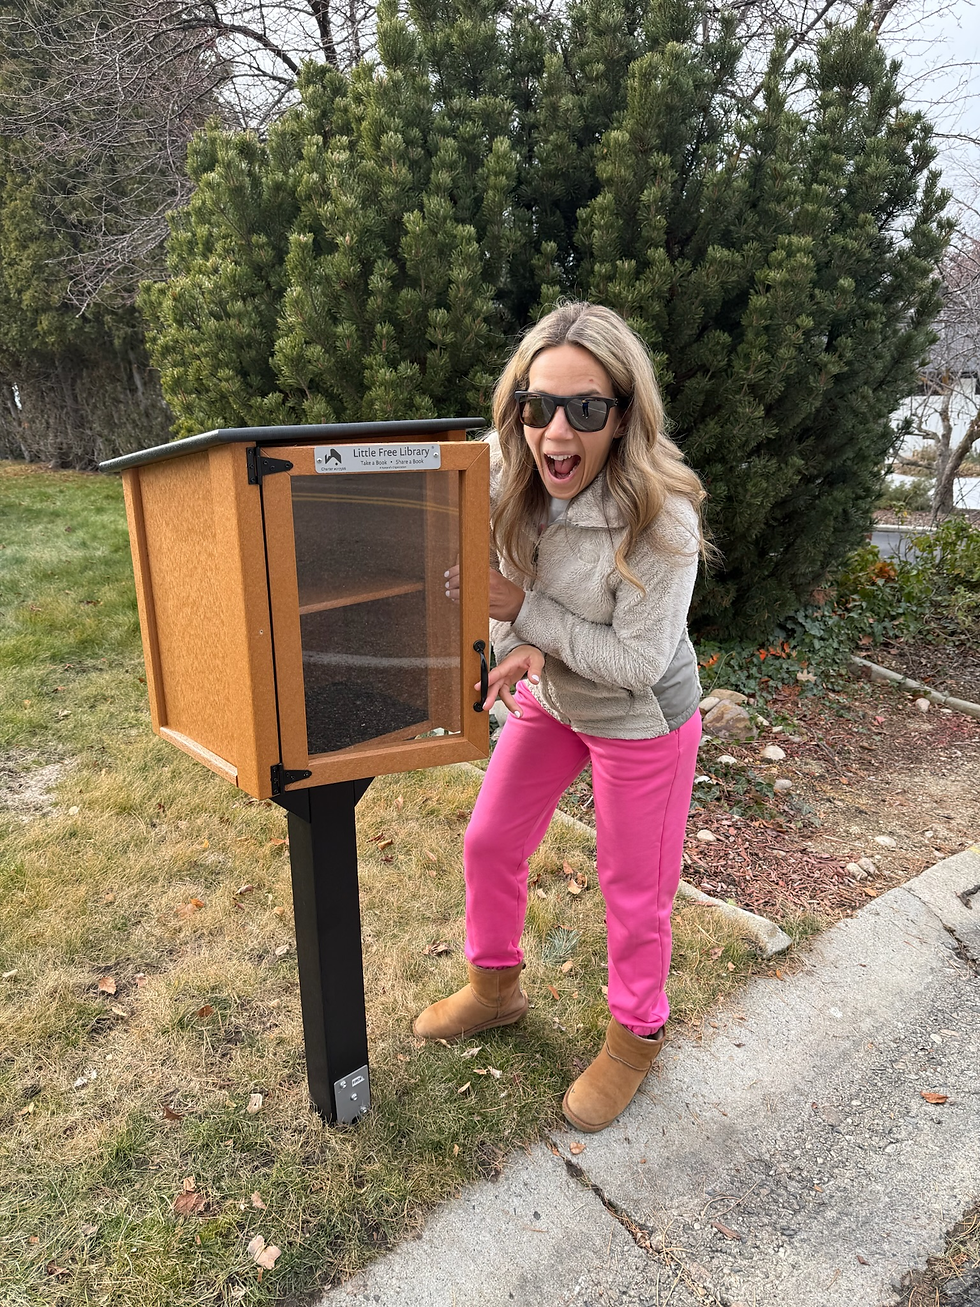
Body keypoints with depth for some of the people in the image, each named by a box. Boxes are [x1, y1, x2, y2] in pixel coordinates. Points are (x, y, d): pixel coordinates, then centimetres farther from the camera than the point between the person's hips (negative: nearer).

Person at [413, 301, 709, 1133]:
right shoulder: (509, 481, -15)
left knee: (634, 891, 12)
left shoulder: (660, 517, -31)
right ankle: (496, 986, 46)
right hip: (548, 701, 6)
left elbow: (638, 662, -26)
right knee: (489, 846, 17)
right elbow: (507, 593, -2)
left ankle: (635, 1038, 41)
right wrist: (524, 650, -22)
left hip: (641, 722, -5)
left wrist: (524, 610, -28)